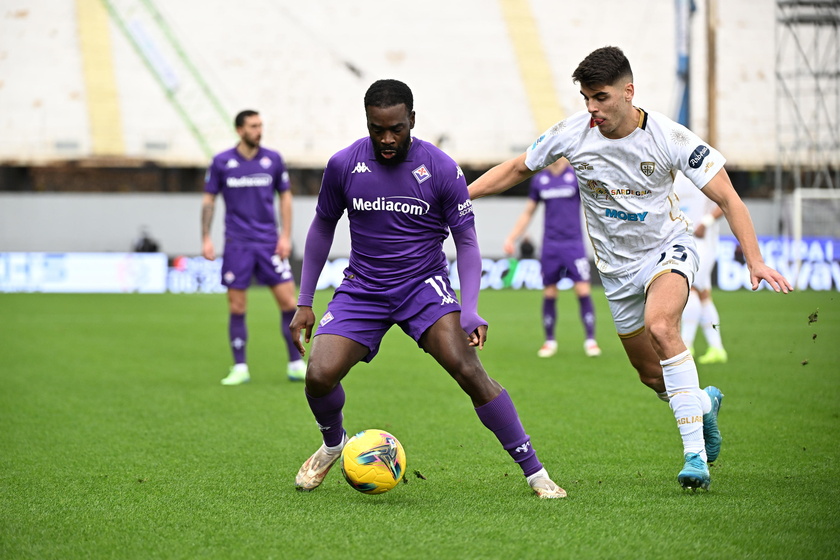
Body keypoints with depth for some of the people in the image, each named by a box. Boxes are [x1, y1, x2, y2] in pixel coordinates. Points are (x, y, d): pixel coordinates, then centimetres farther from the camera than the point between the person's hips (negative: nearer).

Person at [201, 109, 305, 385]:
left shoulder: (273, 159, 4)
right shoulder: (221, 162, 1)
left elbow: (285, 197, 10)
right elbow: (208, 199, 6)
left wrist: (286, 236, 1)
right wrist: (206, 239, -1)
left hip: (270, 243, 1)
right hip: (237, 245, -1)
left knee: (288, 301, -5)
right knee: (237, 307, -1)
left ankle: (296, 365, 4)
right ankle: (240, 368, 7)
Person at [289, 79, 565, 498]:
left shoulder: (441, 169, -12)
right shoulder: (344, 164, -6)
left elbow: (466, 241, -4)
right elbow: (322, 228, 9)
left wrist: (469, 310, -18)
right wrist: (304, 303, 7)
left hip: (424, 285, -2)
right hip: (362, 288, 2)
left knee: (467, 369, -23)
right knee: (319, 376, -17)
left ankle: (534, 471, -14)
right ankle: (333, 445, 18)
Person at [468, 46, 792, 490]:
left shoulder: (670, 138, -21)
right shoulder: (572, 134, -13)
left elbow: (727, 198, -17)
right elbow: (517, 169, 5)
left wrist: (755, 262, -28)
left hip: (667, 247, -4)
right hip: (618, 266, 4)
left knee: (661, 326, -34)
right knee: (652, 375, 9)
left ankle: (695, 453, -29)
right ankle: (704, 403, 46)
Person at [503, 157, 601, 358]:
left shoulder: (576, 176, -1)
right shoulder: (539, 180, 8)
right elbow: (528, 212, 17)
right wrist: (511, 238, 13)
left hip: (573, 243, -3)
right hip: (550, 245, 3)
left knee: (583, 291, -9)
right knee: (549, 293, 4)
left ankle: (590, 340, -3)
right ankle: (549, 341, 15)